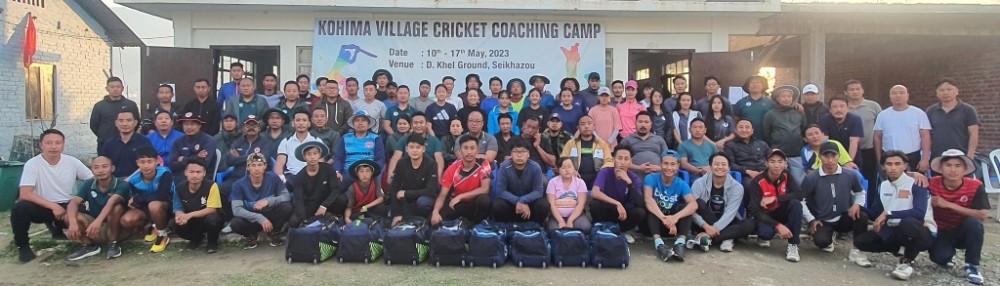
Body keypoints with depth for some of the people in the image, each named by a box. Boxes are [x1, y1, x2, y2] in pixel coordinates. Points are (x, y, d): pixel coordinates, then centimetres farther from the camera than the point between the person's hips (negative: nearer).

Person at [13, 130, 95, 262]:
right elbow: (25, 194, -20)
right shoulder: (32, 164, -13)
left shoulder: (72, 162, -6)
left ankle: (56, 227, 14)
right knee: (19, 208, -33)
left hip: (66, 206, 3)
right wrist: (53, 206, -26)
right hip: (42, 207, -3)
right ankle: (22, 246, -4)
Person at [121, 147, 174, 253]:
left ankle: (163, 236, -11)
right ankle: (154, 227, 10)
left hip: (167, 206, -5)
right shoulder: (134, 180, -14)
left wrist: (136, 199, -25)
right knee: (126, 221, -21)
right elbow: (133, 202, -5)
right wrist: (135, 202, -28)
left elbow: (161, 197, -37)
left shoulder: (164, 173, -27)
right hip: (146, 208, 5)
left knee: (154, 205, -38)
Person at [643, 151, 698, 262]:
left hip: (673, 226, 2)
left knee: (686, 206, -21)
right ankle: (659, 244, -46)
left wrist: (676, 217, -43)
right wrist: (664, 218, -45)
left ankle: (680, 243, -39)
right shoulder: (651, 179, -9)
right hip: (653, 223, -2)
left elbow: (694, 205, -24)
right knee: (650, 207, -29)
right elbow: (648, 200, -29)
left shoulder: (681, 184, -5)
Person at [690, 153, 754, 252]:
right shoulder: (699, 183, -11)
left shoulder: (737, 187, -9)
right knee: (698, 203, -29)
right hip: (706, 224, -1)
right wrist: (706, 226, -36)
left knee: (749, 225, -27)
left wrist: (715, 229, -33)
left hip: (725, 223, 1)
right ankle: (725, 237, -27)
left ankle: (707, 237, -33)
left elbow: (730, 213, -19)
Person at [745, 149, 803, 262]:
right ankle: (763, 236, 5)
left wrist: (775, 199, -32)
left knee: (796, 204, -26)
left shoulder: (786, 176, -8)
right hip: (762, 216, -4)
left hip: (780, 213, 4)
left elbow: (799, 194, -21)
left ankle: (793, 245, -20)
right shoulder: (757, 182, -22)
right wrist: (778, 226, -37)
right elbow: (755, 211, -26)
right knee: (767, 232, -37)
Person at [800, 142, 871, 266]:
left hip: (844, 218, 2)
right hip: (822, 221, -2)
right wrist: (811, 220, -7)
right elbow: (800, 201, -1)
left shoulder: (850, 175, -7)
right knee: (821, 241, -30)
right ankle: (829, 237, 12)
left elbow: (860, 193, 12)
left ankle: (855, 251, -10)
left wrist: (857, 204, -9)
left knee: (862, 216, -30)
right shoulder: (811, 178, -12)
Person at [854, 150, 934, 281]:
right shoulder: (882, 186, 6)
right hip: (894, 231, 6)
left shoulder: (916, 185, -15)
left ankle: (906, 262, -16)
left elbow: (919, 213, -29)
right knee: (860, 241, -7)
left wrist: (888, 214, -27)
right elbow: (877, 211, 14)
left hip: (921, 232, -6)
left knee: (907, 222, -41)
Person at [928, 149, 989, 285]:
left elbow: (983, 215, -23)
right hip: (941, 233, 0)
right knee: (940, 257, -29)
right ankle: (946, 257, 13)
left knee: (974, 222, -33)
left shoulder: (975, 186, -16)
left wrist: (949, 205, -27)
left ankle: (972, 266, -15)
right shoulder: (932, 183, -15)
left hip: (964, 232, 0)